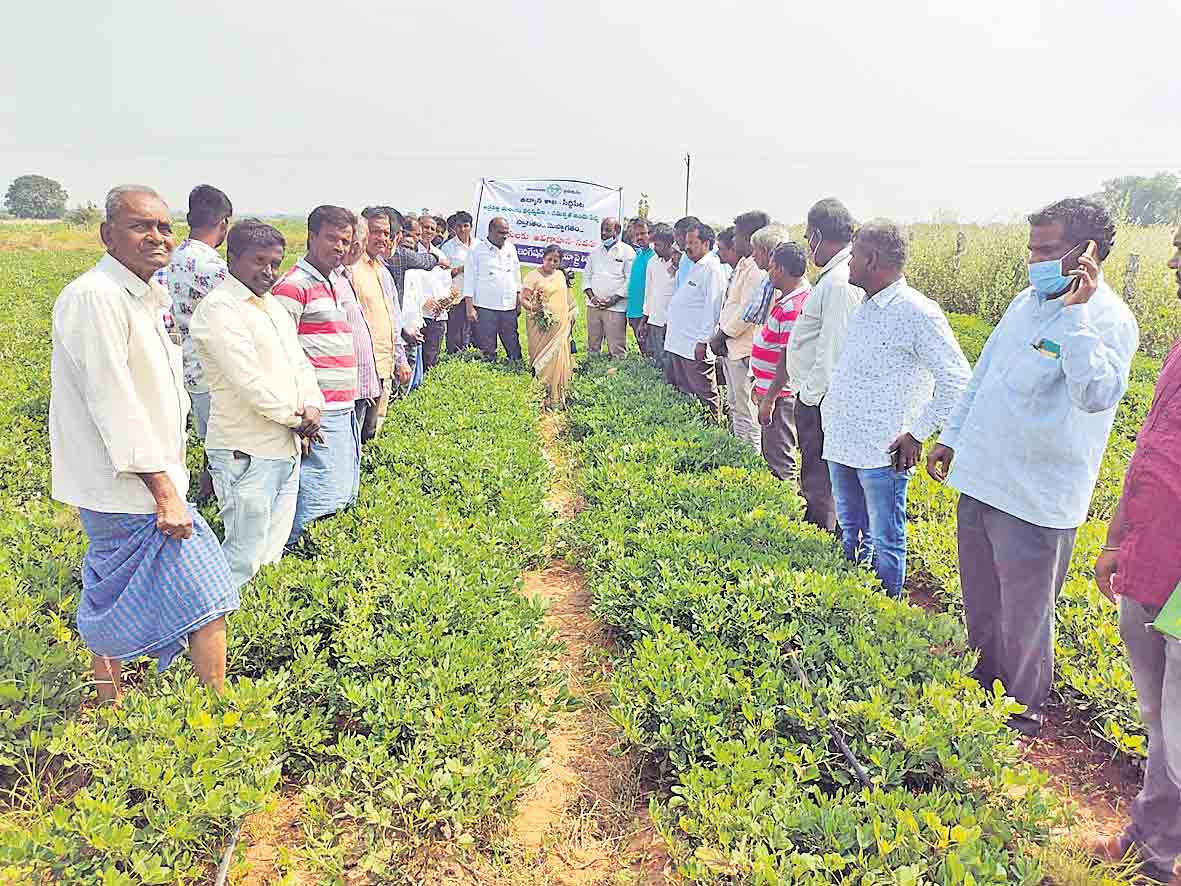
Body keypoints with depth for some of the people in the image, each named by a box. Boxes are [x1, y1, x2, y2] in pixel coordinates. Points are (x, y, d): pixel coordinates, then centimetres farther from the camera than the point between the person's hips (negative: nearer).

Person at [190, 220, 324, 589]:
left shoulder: (273, 305, 17)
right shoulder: (218, 308, -12)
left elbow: (299, 362, 15)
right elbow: (248, 380, -19)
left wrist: (312, 404, -4)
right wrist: (293, 418, -10)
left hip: (287, 448, 9)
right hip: (246, 453, -9)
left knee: (272, 553, 17)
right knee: (245, 558, -4)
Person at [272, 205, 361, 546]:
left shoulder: (334, 282, 17)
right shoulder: (293, 285, -11)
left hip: (344, 409, 10)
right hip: (319, 413, -10)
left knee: (344, 495, 16)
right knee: (317, 499, -9)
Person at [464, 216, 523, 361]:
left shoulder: (511, 248, 12)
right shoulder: (477, 250, -3)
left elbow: (516, 275, 20)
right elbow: (469, 279, -3)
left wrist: (519, 300, 15)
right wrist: (470, 307, -9)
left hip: (509, 307, 4)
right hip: (485, 308, -4)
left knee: (513, 346, 6)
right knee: (487, 349, 1)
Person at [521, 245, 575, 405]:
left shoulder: (560, 275, 15)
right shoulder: (534, 276, -4)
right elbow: (523, 299, -10)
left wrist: (571, 314, 20)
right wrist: (532, 307, -28)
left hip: (561, 326, 5)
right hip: (541, 325, -5)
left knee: (559, 360, 2)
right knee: (542, 360, -2)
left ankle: (557, 395, 10)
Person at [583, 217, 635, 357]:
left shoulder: (627, 251, -2)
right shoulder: (595, 251, 15)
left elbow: (630, 280, -7)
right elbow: (586, 276, 16)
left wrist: (614, 299, -14)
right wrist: (591, 296, -2)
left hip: (615, 307, -5)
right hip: (593, 305, 5)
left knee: (616, 350, -6)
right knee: (592, 346, 10)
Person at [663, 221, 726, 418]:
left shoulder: (711, 269, -12)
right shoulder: (694, 267, 19)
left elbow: (712, 308, -18)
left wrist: (703, 341, -21)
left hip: (695, 345, -10)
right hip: (677, 343, 10)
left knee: (704, 394, -4)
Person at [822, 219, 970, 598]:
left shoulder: (917, 312, -14)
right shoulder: (864, 308, 13)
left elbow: (957, 379, -15)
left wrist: (918, 433, -14)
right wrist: (830, 406, 16)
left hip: (882, 452, -9)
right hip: (842, 444, 9)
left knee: (886, 543, 3)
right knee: (850, 535, 20)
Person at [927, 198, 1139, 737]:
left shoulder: (1110, 320, -16)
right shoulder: (1028, 300, 7)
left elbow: (1098, 395, -35)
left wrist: (1074, 311, -32)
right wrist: (952, 437, 20)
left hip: (1035, 498, -7)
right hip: (980, 479, 7)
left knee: (1024, 616, 9)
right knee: (980, 605, 22)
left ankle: (1024, 713, 31)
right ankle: (986, 687, 44)